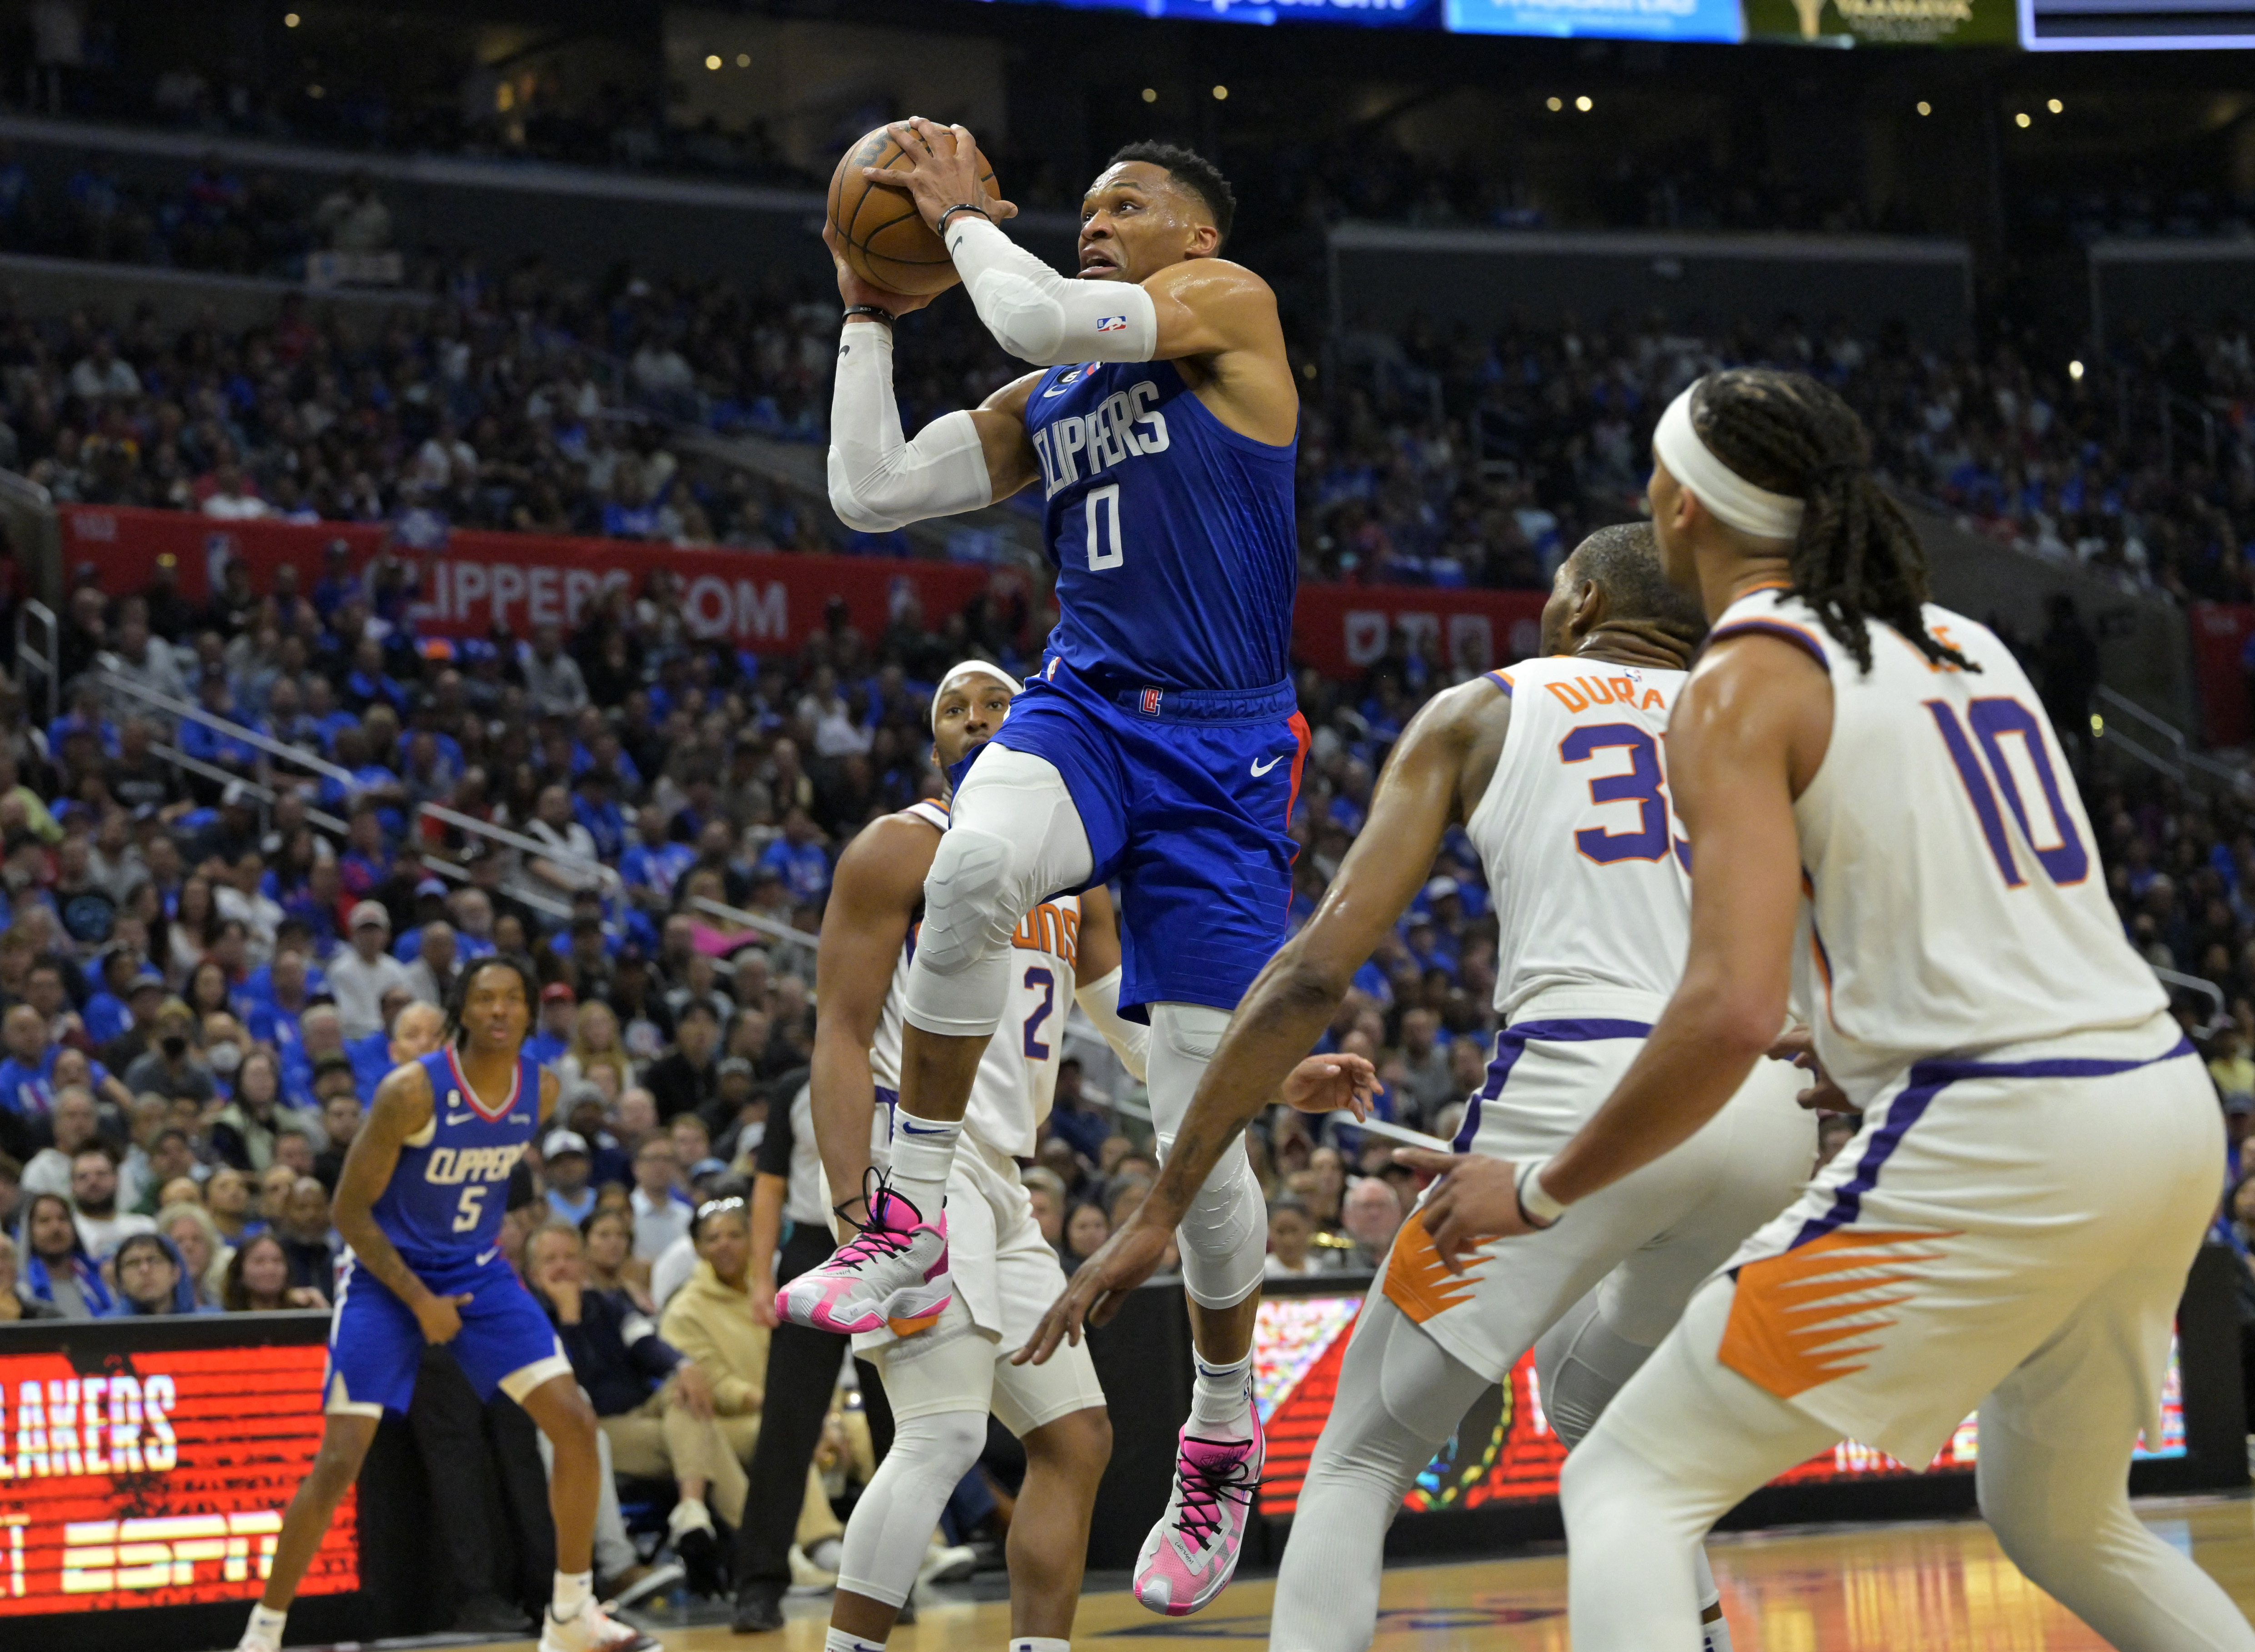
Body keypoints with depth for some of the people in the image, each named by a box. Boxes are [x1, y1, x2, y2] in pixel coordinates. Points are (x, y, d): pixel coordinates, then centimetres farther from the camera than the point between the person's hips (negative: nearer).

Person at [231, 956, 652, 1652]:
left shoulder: (542, 1092, -6)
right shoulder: (412, 1091, -23)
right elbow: (351, 1210, -17)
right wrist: (420, 1303, -18)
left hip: (479, 1273, 5)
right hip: (388, 1279, -5)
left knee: (576, 1424, -6)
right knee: (338, 1463, -12)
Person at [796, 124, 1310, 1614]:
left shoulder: (1230, 307, 1)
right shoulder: (1047, 407, 19)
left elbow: (1041, 318, -16)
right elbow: (869, 494, 16)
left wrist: (967, 216, 1)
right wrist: (871, 311, 19)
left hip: (1224, 750, -4)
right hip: (1084, 710, 4)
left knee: (1202, 1129, -3)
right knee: (975, 864, -35)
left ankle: (1225, 1434, 20)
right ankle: (915, 1226, -22)